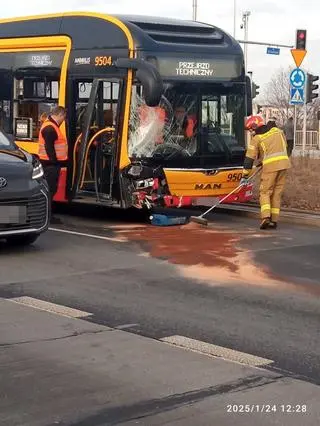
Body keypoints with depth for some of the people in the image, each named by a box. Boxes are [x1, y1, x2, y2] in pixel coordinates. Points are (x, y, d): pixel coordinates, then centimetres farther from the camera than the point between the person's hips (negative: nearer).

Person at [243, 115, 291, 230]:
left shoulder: (256, 139, 1)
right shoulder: (277, 130, 15)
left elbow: (250, 158, 1)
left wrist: (245, 173, 9)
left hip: (270, 166, -5)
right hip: (284, 163, 5)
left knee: (265, 192, 4)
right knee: (277, 193, 10)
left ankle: (266, 217, -15)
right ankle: (274, 220, 8)